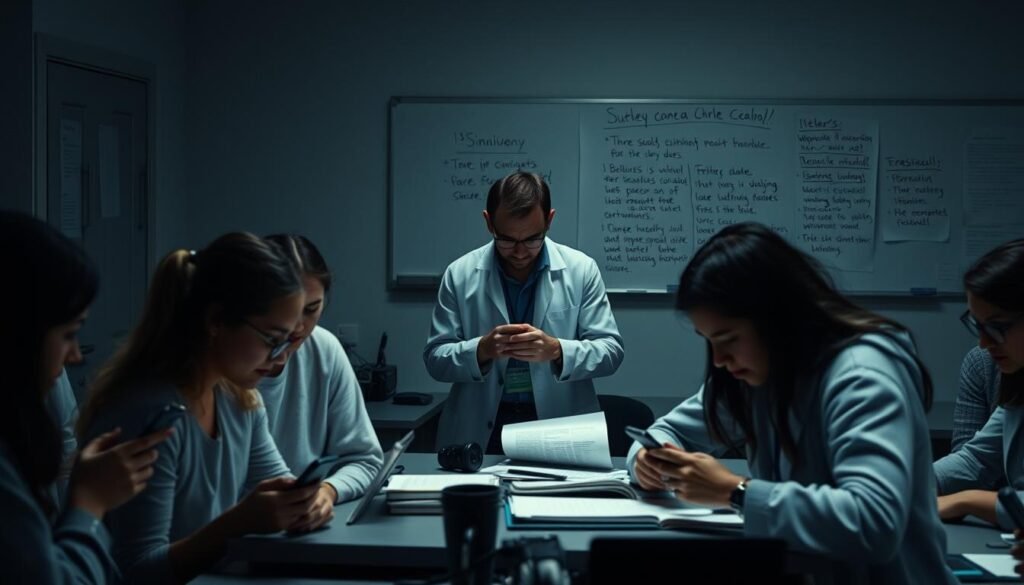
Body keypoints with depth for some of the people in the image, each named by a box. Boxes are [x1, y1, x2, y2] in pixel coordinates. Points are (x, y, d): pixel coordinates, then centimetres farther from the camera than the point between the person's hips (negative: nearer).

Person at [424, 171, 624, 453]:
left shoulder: (581, 270, 1)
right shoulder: (460, 274, 2)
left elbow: (610, 350, 1)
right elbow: (435, 359, 4)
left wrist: (556, 350, -18)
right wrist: (482, 349, -16)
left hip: (561, 428, 0)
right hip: (480, 431, 0)